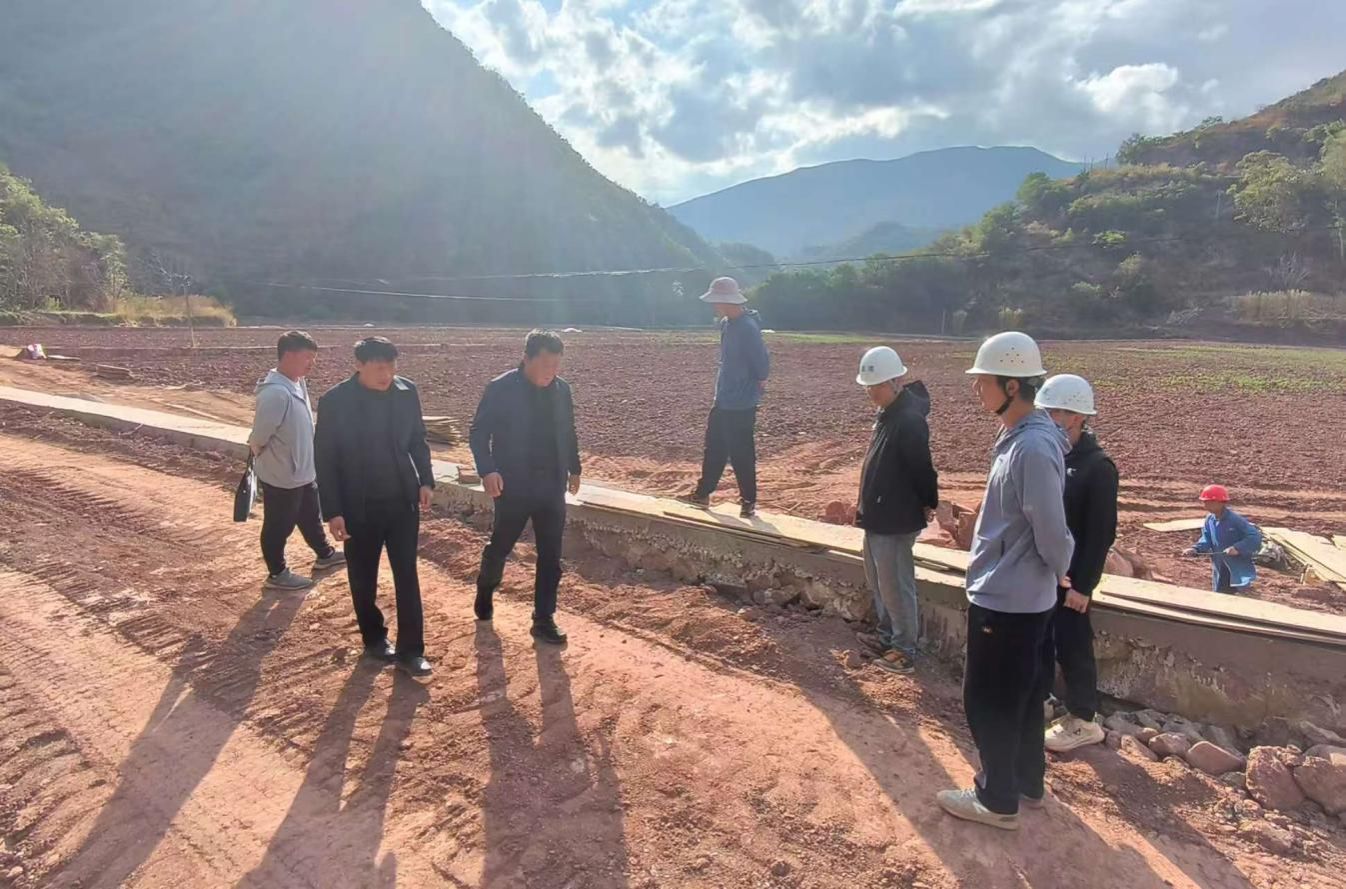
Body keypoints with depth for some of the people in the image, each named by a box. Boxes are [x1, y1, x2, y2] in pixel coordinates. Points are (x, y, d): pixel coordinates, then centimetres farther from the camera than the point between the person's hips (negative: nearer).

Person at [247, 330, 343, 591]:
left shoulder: (298, 383, 1)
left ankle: (325, 554, 44)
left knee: (311, 517, 26)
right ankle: (277, 574, 28)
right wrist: (272, 461, -7)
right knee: (279, 527, 11)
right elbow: (257, 439, -25)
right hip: (281, 477, -9)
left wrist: (305, 462, 11)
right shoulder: (275, 393, -29)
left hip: (303, 472, 9)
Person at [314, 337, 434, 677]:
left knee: (407, 575, 2)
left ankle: (410, 650, 10)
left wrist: (425, 480, -2)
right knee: (363, 578, 13)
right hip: (359, 506, -2)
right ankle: (374, 638, 34)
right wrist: (333, 511, -10)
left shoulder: (407, 392, -4)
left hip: (402, 500, 2)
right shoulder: (334, 401, -12)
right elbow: (325, 460, -8)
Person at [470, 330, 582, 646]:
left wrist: (573, 468, 14)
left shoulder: (562, 389, 3)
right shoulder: (501, 389, -11)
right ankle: (485, 593, 41)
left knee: (551, 556, 5)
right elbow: (478, 433, -8)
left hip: (552, 485, 4)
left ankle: (544, 619, 16)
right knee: (499, 547, 12)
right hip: (514, 485, -3)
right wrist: (487, 470, -20)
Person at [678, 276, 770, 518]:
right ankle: (702, 494, 30)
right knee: (714, 448, 17)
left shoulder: (747, 328, -22)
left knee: (741, 454, 1)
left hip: (741, 405, -9)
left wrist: (758, 383, -6)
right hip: (722, 401, 9)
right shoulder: (727, 324, 8)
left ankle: (748, 501, 15)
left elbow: (762, 362, -20)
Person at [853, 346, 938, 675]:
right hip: (878, 517, 10)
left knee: (896, 587, 3)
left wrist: (928, 506, -6)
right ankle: (887, 638, 37)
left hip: (896, 521, -10)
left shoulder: (909, 421, -24)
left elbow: (922, 469, -19)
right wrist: (867, 506, 15)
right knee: (878, 582, 21)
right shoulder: (888, 412, 6)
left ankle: (905, 651, 19)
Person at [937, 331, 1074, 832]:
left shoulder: (1032, 448, -26)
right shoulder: (1021, 437, 5)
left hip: (1005, 600, -10)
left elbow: (1052, 531, -24)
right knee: (1019, 695, 23)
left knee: (988, 702, 7)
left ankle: (998, 801, 24)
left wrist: (1059, 571, -5)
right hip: (1023, 597, 10)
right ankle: (1027, 782, 40)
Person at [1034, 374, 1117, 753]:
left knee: (1072, 648, 5)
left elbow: (1101, 533, -17)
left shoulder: (1098, 466, -16)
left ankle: (1083, 721, 22)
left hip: (1070, 578, -6)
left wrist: (1083, 585, -17)